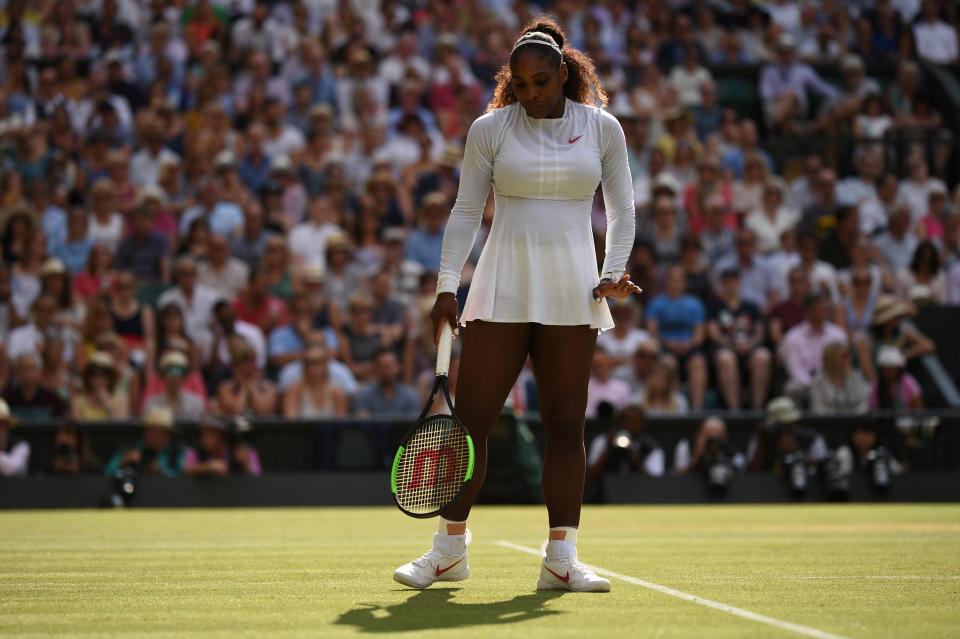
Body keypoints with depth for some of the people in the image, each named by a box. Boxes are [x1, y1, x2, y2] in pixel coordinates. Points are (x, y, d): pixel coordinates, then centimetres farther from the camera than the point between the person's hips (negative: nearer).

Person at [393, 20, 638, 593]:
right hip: (501, 292, -1)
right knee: (471, 417, -2)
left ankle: (561, 557, 4)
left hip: (570, 295, 1)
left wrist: (613, 272, -3)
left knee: (566, 423, 1)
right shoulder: (489, 129, 3)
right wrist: (448, 286, -4)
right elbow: (466, 212, 6)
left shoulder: (603, 128, 6)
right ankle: (450, 549, 10)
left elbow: (622, 208, 12)